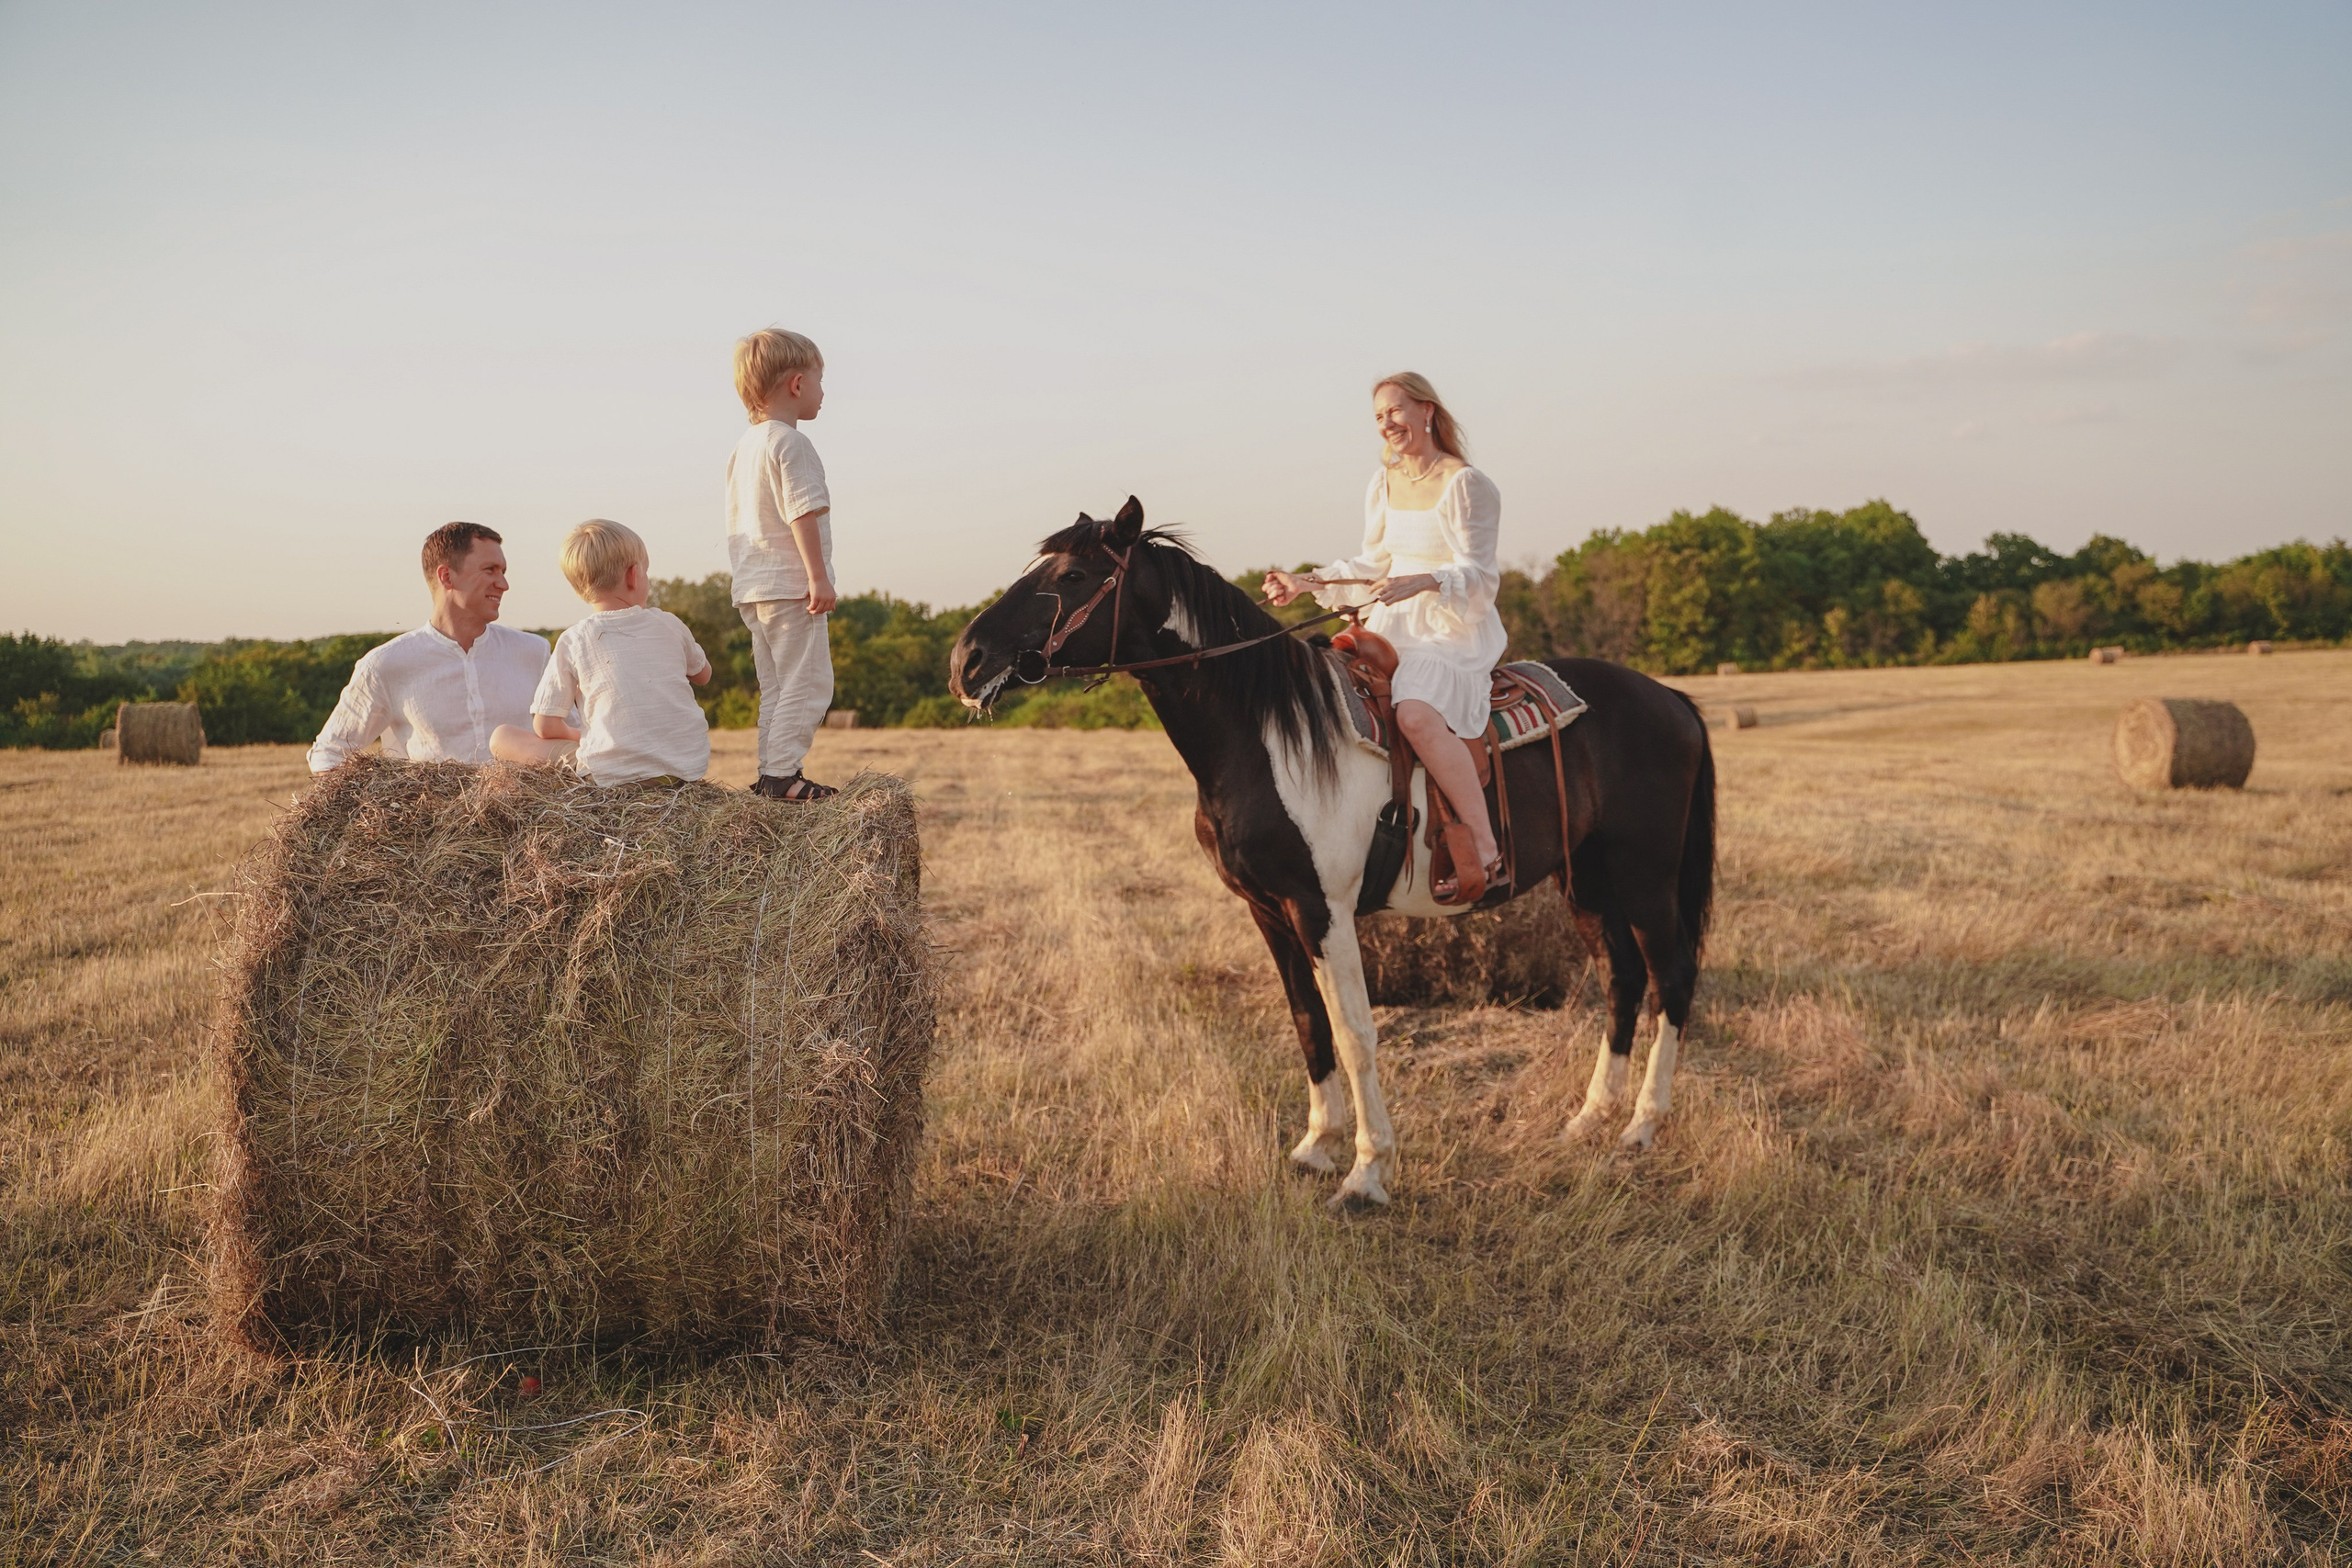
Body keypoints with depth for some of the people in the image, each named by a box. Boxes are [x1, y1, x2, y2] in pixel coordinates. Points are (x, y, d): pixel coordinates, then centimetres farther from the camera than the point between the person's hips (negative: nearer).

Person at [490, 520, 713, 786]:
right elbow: (703, 675, 26)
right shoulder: (669, 624, 6)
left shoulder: (573, 640, -3)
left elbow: (545, 727, -3)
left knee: (502, 738, 6)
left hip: (613, 773, -4)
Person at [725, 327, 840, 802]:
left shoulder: (745, 445, 17)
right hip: (790, 585, -10)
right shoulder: (789, 443, -12)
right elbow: (802, 513, -20)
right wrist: (819, 576, -20)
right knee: (808, 682, -7)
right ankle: (780, 772, -10)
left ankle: (770, 774, 15)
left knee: (776, 687, 14)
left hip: (753, 589, 10)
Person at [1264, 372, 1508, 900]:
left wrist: (1424, 581, -32)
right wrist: (1308, 583, 8)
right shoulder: (1384, 485, 12)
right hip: (1393, 624, 8)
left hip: (1457, 629, -8)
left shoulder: (1466, 485, -10)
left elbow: (1479, 576, -14)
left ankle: (1484, 847, -31)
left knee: (1417, 713, -35)